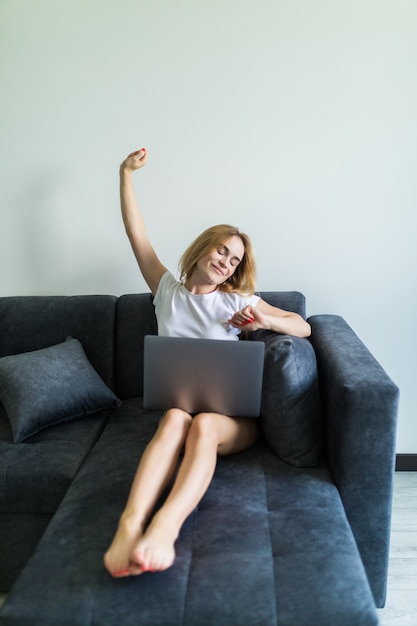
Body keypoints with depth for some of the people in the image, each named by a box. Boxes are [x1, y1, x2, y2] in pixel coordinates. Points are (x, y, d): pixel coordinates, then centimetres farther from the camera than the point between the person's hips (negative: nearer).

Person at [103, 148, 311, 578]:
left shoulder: (237, 301, 14)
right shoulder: (168, 290, 17)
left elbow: (304, 327, 10)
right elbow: (136, 231, 18)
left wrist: (266, 319, -10)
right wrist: (126, 174, 19)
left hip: (233, 414, 0)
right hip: (180, 401, 1)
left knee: (202, 426, -37)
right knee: (175, 418, -37)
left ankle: (164, 528, -58)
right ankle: (129, 526, -56)